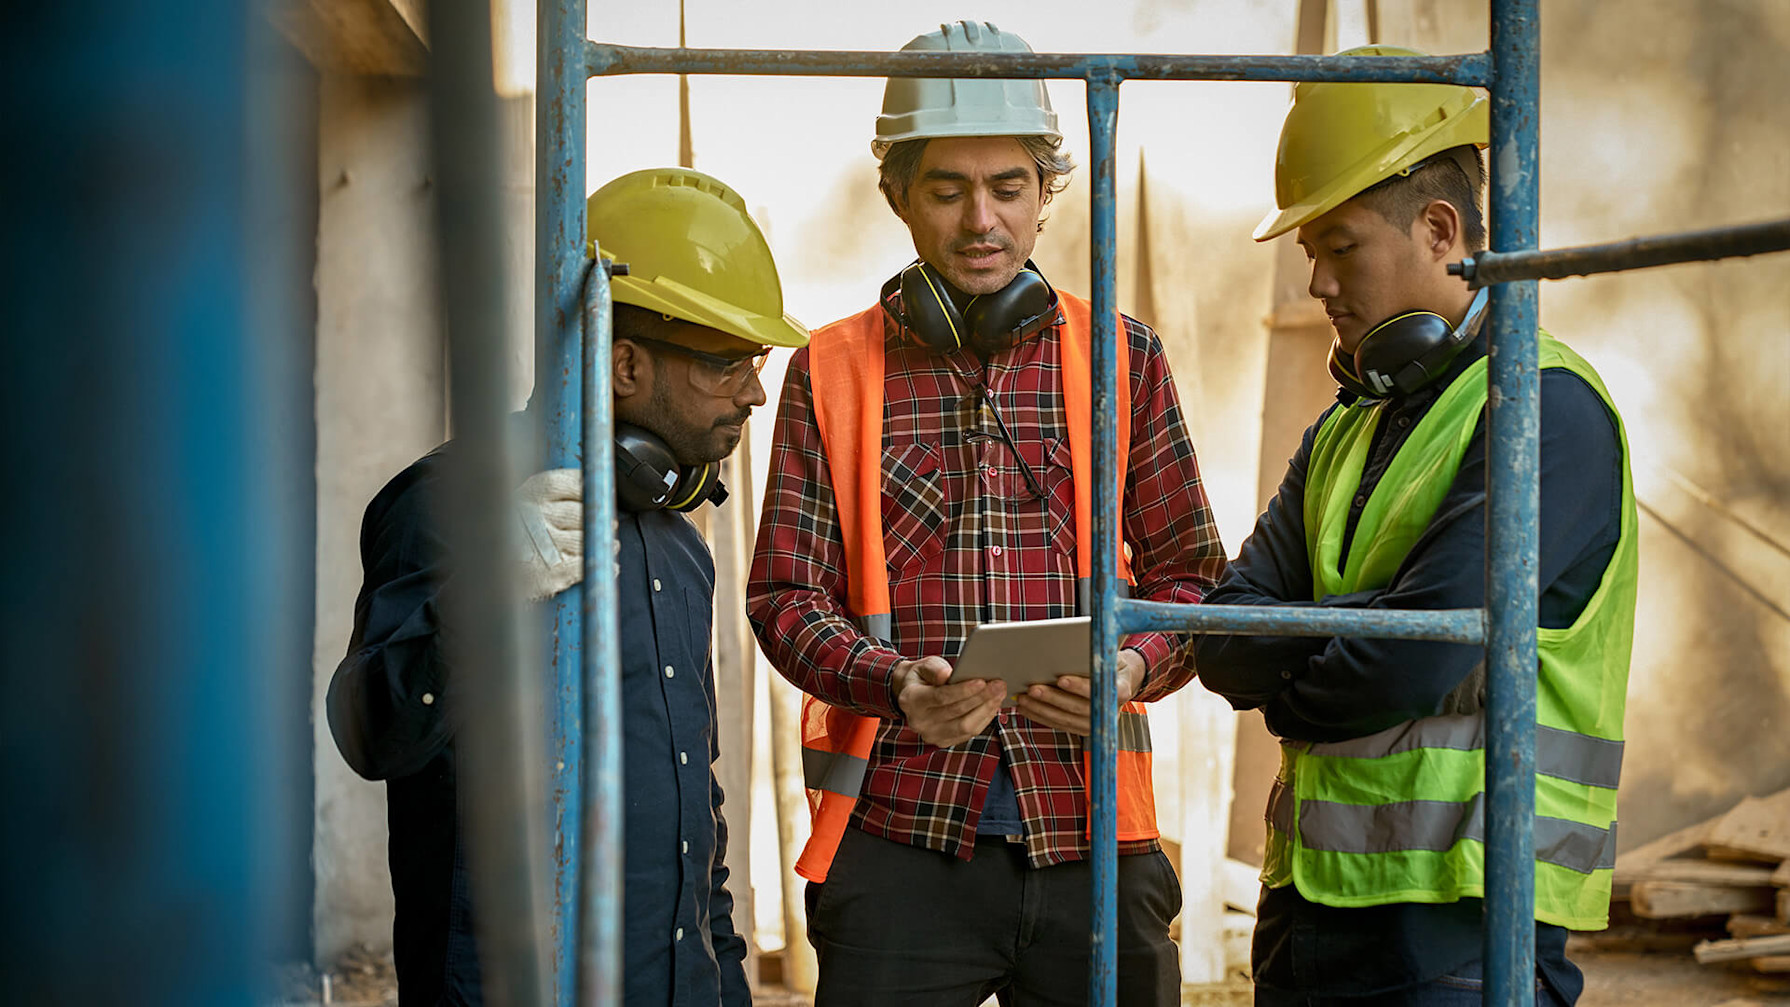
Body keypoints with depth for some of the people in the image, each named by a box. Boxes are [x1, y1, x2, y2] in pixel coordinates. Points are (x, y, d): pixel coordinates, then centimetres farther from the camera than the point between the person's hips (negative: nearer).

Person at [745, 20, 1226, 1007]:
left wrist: (1136, 665, -12)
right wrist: (894, 685, -17)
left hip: (1086, 828, 1)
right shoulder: (832, 372, 8)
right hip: (898, 840, -1)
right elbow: (787, 595, 3)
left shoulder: (1123, 358, 10)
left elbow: (1188, 575, 10)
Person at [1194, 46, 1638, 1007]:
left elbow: (1416, 659, -19)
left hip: (1458, 925, -8)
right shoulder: (1346, 428, 17)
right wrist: (1347, 633, -12)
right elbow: (1225, 635, 7)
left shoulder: (1546, 410, -10)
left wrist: (1290, 692, -1)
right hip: (1313, 893, 8)